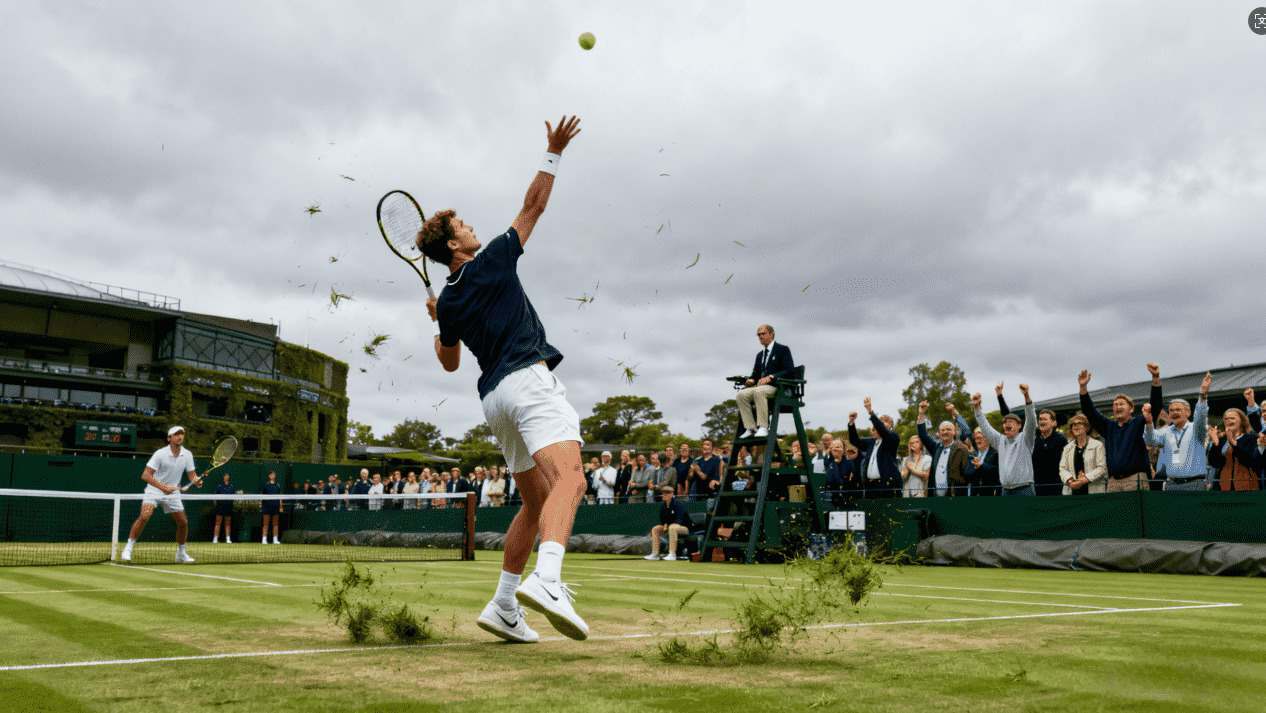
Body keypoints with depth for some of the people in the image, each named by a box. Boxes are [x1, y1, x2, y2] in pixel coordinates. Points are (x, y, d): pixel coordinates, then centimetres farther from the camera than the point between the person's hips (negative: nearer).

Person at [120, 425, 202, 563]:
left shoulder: (187, 455, -5)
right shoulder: (160, 454, -19)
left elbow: (192, 474, 1)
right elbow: (145, 475, -23)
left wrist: (197, 481, -24)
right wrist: (163, 487, -35)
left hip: (172, 492, 5)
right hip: (154, 490, -4)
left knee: (183, 522, 3)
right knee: (144, 517, -25)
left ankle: (181, 553, 22)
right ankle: (128, 548, -15)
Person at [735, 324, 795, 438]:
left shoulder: (782, 349, 4)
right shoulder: (759, 355, 26)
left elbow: (789, 370, -8)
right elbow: (755, 374, 23)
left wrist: (771, 377, -22)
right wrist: (751, 380, -3)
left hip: (778, 387, -7)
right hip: (760, 386, 7)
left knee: (758, 391, -38)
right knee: (740, 395, -22)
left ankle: (763, 428, -36)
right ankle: (751, 428, -23)